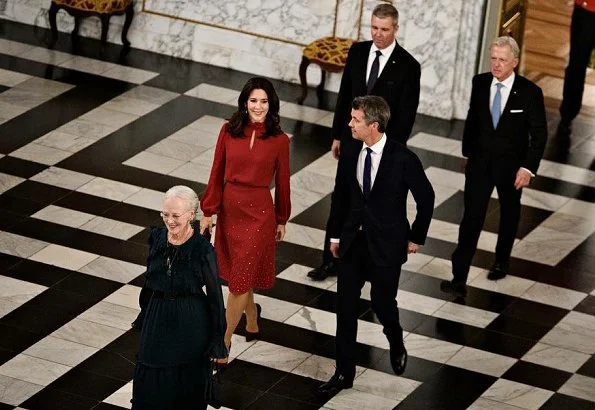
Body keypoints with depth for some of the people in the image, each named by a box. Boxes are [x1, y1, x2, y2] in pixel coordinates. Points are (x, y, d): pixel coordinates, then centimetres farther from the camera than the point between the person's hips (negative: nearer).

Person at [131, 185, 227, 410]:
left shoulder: (202, 250, -20)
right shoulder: (156, 237, -6)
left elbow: (214, 294, -12)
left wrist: (217, 340, -9)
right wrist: (144, 314, 16)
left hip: (190, 324, -4)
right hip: (157, 319, 4)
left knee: (187, 381, 11)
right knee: (149, 382, 11)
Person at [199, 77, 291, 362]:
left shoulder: (279, 140, -9)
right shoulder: (229, 132, -3)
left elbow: (282, 181, 0)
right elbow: (217, 173, 1)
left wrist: (281, 220, 7)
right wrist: (208, 212, 1)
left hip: (258, 212, -3)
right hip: (229, 207, 3)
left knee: (240, 278, -3)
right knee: (239, 272, 19)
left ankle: (223, 342, 4)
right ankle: (252, 322, 44)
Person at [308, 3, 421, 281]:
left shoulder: (408, 66, -14)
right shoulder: (357, 52, -1)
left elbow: (406, 114, -12)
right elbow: (345, 95, 7)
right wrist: (337, 135, 8)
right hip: (353, 140, 4)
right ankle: (331, 261, 11)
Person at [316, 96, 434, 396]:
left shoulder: (403, 159, -18)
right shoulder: (349, 153, -4)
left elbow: (425, 198, -6)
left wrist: (416, 238, 0)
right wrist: (335, 234, 11)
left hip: (386, 245, -4)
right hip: (352, 241, 4)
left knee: (382, 302, 7)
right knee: (345, 307, 5)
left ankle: (396, 344, 41)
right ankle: (344, 373, 15)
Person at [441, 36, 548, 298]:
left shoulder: (530, 93, -16)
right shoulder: (480, 83, -6)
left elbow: (539, 134, -11)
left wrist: (528, 168, -16)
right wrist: (467, 152, 13)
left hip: (511, 166, -1)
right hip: (480, 163, 1)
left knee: (509, 215, 19)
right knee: (471, 218, -6)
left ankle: (502, 262, 42)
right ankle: (459, 279, -9)